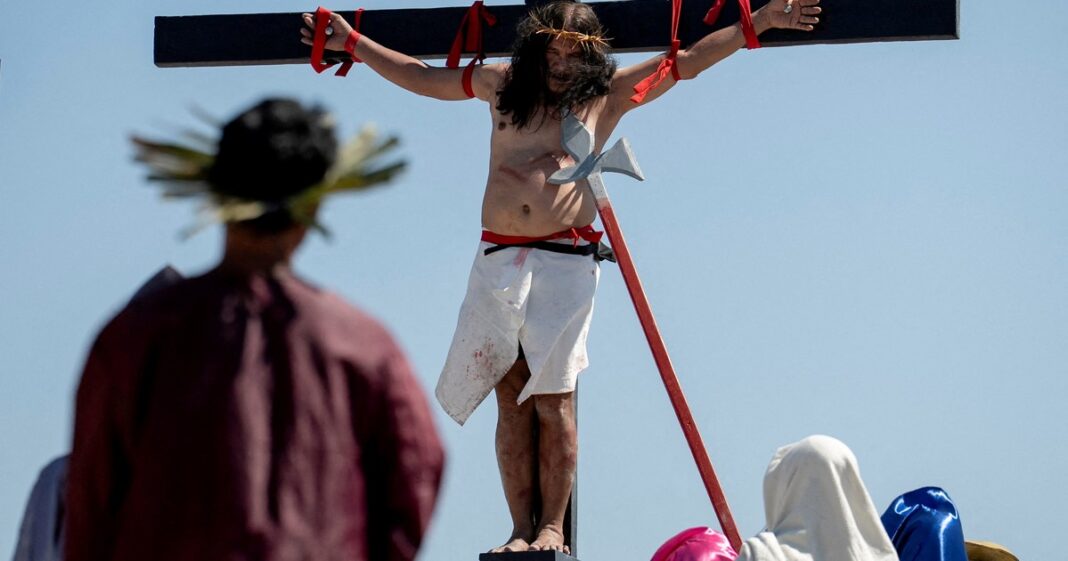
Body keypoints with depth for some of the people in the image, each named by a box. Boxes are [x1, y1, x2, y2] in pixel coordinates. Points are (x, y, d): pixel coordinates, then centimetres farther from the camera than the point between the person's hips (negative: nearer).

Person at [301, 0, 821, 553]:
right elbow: (419, 77, 28)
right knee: (512, 399, 0)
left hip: (565, 259, -3)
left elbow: (691, 60, 10)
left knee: (553, 399, -7)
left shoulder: (607, 95, 10)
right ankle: (521, 529, 1)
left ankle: (552, 528, -2)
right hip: (497, 259, 3)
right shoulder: (502, 83, 17)